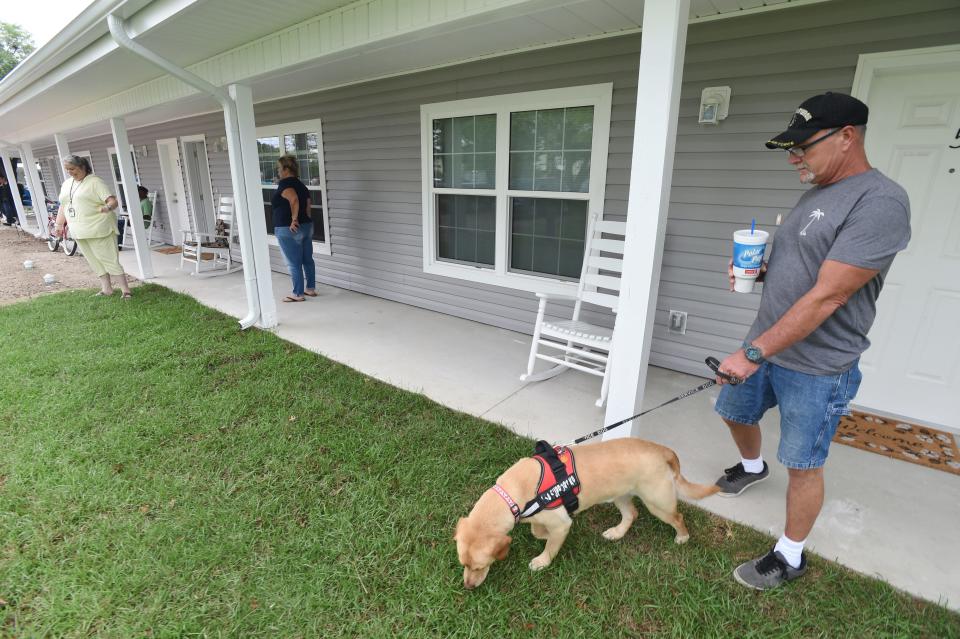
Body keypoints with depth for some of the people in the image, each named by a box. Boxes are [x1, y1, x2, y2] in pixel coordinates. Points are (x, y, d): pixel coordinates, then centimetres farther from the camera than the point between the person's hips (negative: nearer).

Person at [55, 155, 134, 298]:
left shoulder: (95, 182, -7)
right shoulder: (66, 184, 16)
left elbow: (113, 201, -17)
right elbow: (63, 206, 24)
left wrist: (108, 207, -38)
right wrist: (59, 224, 18)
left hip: (98, 230, -7)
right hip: (79, 232, 8)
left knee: (109, 259, -9)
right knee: (95, 261, 10)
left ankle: (126, 290, -7)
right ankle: (106, 288, 17)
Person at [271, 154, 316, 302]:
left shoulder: (284, 183, -12)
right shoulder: (301, 185, 12)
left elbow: (294, 199, -30)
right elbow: (308, 205, 11)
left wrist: (294, 219, -24)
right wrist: (304, 221, 14)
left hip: (289, 230, -8)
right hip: (307, 227, 8)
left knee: (294, 264, 0)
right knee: (307, 260, 15)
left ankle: (298, 294, 8)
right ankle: (311, 289, 24)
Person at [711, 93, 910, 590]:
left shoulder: (880, 203, -20)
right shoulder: (815, 195, 8)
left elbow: (827, 296, -26)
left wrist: (755, 352, -27)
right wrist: (757, 268, -3)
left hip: (816, 367, -8)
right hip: (766, 345, 9)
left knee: (802, 466, 6)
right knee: (735, 410, 25)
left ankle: (790, 557, 27)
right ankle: (752, 466, 55)